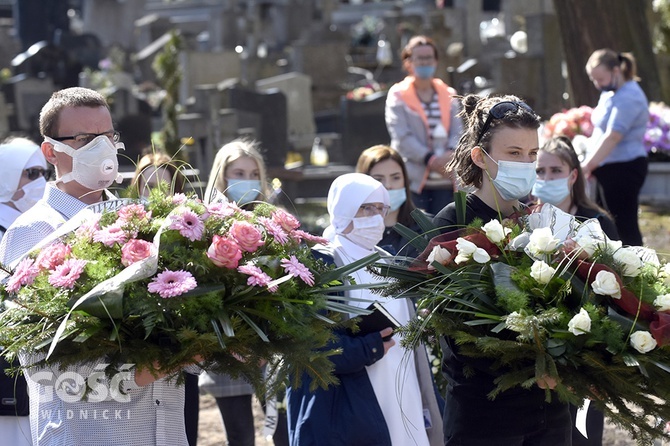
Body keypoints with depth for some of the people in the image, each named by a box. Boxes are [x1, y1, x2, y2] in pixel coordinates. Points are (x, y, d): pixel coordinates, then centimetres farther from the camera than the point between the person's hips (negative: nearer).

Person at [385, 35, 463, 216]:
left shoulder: (448, 94, 17)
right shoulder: (397, 96, 4)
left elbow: (458, 130, 10)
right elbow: (402, 137, -5)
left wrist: (451, 155, -12)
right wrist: (430, 159, -16)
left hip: (445, 179, 4)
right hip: (414, 180, -4)